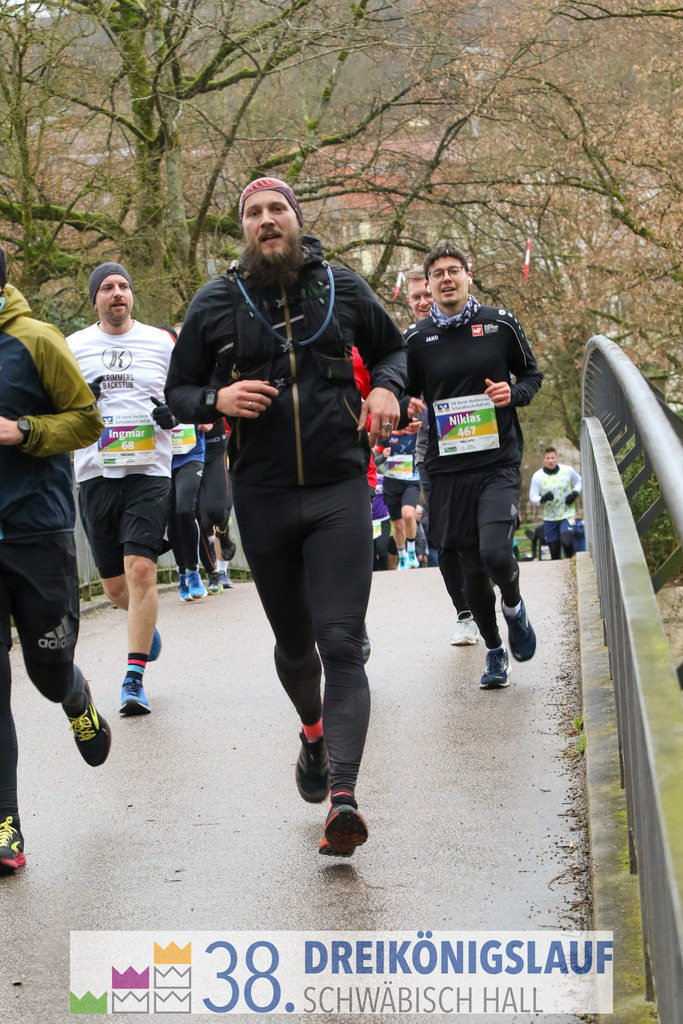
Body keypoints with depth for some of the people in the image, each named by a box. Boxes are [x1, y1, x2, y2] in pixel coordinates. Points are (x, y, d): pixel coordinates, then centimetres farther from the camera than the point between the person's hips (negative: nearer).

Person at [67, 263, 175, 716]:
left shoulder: (162, 342, 6)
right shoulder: (72, 347, 8)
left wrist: (175, 412, -7)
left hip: (150, 471, -2)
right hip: (96, 473, 2)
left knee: (141, 569, -17)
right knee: (114, 583, 8)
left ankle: (135, 678, -12)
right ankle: (145, 625, 43)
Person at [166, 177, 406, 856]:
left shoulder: (342, 289, 6)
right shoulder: (215, 304, 4)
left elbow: (392, 348, 22)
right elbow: (177, 392, 10)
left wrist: (387, 389, -1)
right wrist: (217, 399, -12)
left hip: (339, 493, -1)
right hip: (262, 499, 1)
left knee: (341, 643, -14)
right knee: (294, 643, 15)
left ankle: (342, 797, -22)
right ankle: (313, 731, 46)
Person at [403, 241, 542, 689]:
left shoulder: (501, 324, 3)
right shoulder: (418, 340, 5)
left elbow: (532, 373, 14)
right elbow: (406, 399, 13)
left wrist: (514, 394, -7)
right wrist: (406, 409, -10)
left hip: (499, 462, -2)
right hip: (448, 468, 2)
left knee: (495, 553, -20)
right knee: (471, 568, 4)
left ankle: (514, 605, 14)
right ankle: (495, 650, 25)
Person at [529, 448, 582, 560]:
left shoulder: (567, 470, -1)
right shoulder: (537, 476, -3)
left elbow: (579, 481, 18)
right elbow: (532, 497, -1)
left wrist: (575, 494, -2)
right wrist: (542, 499, -23)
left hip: (567, 515, -1)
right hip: (549, 518, 1)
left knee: (566, 542, -22)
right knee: (554, 550, 3)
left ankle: (571, 558, 6)